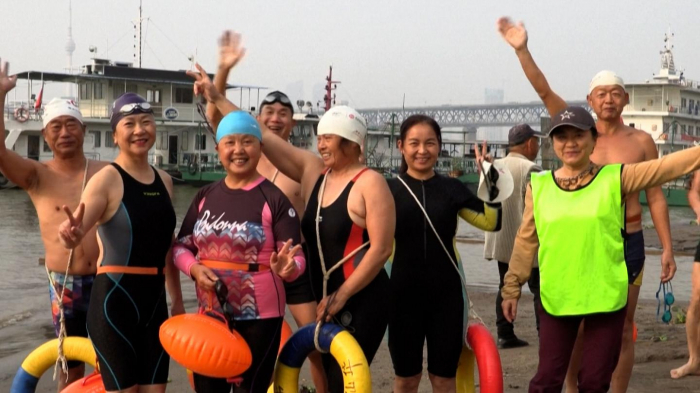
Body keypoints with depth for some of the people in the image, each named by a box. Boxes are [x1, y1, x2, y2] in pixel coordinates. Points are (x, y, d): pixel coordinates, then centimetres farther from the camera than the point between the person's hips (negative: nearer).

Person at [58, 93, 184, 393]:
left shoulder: (164, 180, 10)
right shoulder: (107, 179, -10)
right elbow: (79, 226, -27)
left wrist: (177, 300, 22)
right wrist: (72, 234, -50)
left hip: (154, 300, 7)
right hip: (115, 301, -6)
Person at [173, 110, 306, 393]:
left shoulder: (274, 199, -9)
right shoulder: (205, 196, 5)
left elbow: (296, 259, -11)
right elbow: (181, 246, 10)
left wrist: (287, 267, -33)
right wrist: (194, 268, -10)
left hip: (259, 317, -4)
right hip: (210, 313, 5)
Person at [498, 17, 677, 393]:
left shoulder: (641, 141, 1)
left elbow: (655, 198, 3)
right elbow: (545, 92, -12)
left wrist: (667, 248, -3)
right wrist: (522, 50, -24)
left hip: (628, 243, 0)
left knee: (622, 329, 7)